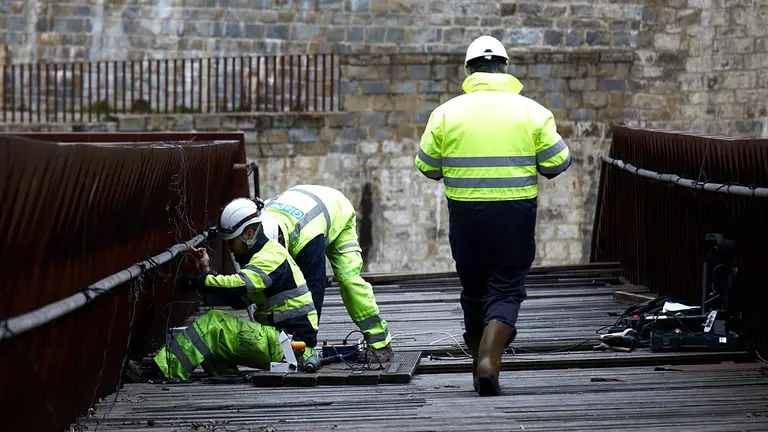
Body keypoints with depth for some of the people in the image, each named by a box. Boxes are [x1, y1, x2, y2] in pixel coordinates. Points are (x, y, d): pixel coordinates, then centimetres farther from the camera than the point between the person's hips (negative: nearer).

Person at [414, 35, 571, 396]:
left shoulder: (446, 113, 0)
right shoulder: (532, 112, -2)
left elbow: (427, 167, 4)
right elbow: (558, 163, -2)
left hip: (465, 213, 1)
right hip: (516, 215, -1)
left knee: (474, 290, 16)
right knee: (506, 290, 1)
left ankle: (480, 365, 23)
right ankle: (489, 361, -19)